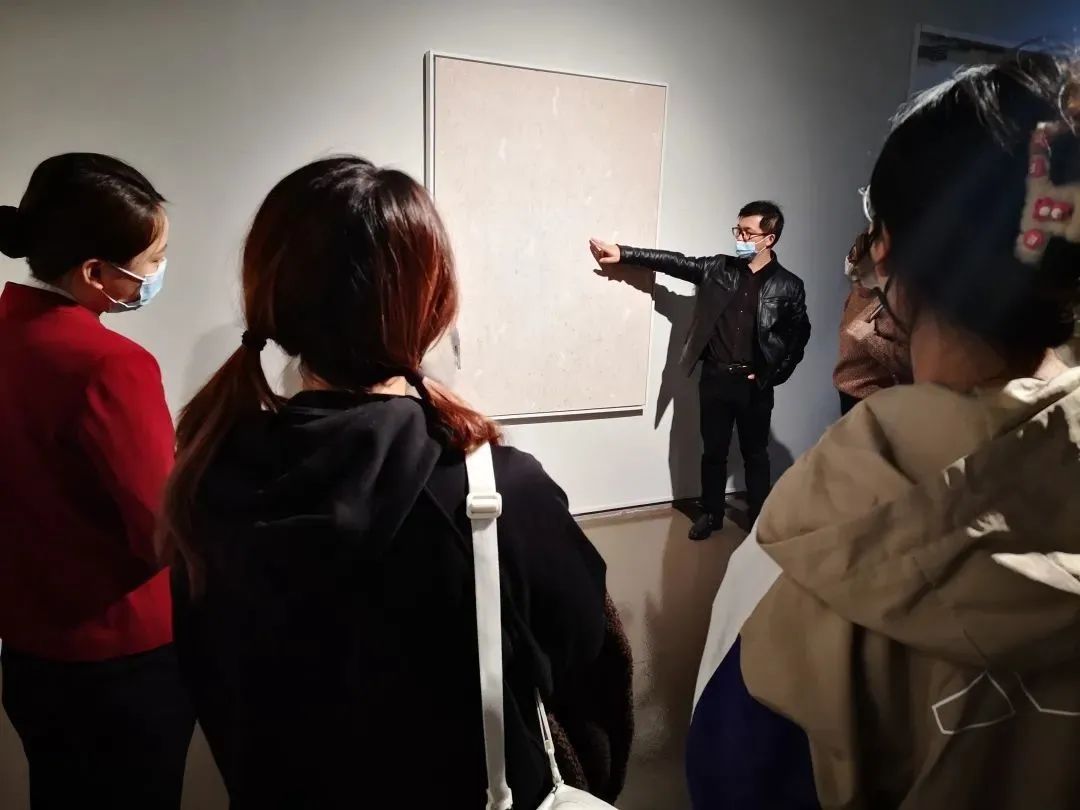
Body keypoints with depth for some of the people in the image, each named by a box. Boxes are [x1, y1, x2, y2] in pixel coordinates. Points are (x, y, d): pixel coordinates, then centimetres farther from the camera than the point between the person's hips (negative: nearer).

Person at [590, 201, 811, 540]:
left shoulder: (788, 286, -4)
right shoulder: (717, 268, 2)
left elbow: (799, 335, 2)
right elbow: (673, 262, -1)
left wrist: (773, 375, -3)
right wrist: (622, 253, -8)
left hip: (754, 384, -2)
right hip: (715, 378, 2)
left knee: (755, 454, 11)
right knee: (714, 451, 12)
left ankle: (760, 518, 26)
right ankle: (711, 514, 28)